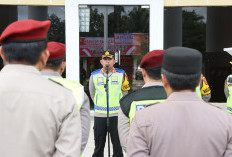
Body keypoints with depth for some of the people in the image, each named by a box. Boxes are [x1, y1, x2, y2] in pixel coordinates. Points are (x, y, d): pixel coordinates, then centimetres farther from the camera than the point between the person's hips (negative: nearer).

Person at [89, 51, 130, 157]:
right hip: (99, 115, 1)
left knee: (118, 143, 4)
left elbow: (125, 92, 13)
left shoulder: (121, 74, 3)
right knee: (99, 144, 9)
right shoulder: (94, 75, 5)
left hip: (117, 114, -1)